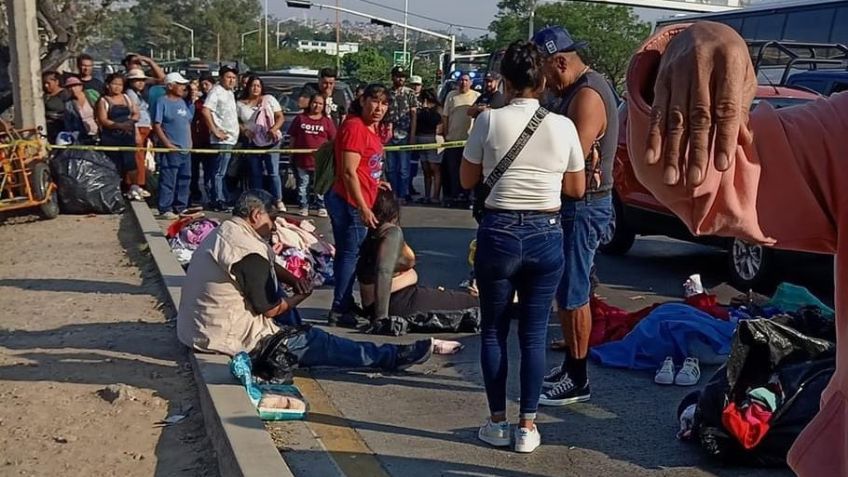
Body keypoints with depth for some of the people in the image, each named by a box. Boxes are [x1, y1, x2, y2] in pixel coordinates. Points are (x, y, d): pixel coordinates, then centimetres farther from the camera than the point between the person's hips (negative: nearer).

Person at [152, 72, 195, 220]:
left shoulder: (183, 102, 14)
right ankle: (165, 209, 0)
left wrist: (189, 142, 13)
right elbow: (156, 126, -11)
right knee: (168, 180, -6)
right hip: (171, 149, -7)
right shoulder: (163, 102, -7)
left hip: (185, 148, 8)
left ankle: (180, 208, 21)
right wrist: (167, 144, -17)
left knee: (184, 180, 12)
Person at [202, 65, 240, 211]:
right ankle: (218, 201, -4)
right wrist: (215, 131, -21)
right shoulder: (216, 91, -9)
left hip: (231, 139, 9)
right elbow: (205, 111, -22)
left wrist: (242, 129, 19)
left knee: (222, 172, 14)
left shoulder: (230, 92, 19)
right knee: (219, 172, -6)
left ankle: (223, 199, 19)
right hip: (222, 140, -9)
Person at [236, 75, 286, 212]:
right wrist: (244, 130, -11)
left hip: (271, 142, -2)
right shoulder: (240, 104, 8)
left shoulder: (269, 99, 4)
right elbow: (236, 121, 8)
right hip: (252, 143, 2)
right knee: (255, 174, 7)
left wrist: (274, 129, -15)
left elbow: (280, 117, 2)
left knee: (273, 172, -7)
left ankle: (279, 201, -1)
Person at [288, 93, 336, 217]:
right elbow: (293, 137, 8)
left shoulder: (327, 121, 2)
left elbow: (332, 140, 4)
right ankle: (303, 207, 17)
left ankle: (321, 207, 15)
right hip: (302, 159, 1)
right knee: (302, 185, 8)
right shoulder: (300, 118, 3)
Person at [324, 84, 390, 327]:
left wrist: (376, 182, 13)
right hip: (350, 203, -10)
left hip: (359, 203, 10)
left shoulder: (370, 127, 14)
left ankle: (343, 306, 25)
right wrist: (363, 209, -22)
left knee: (347, 254, 15)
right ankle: (339, 312, 1)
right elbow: (348, 172, -21)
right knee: (349, 254, -5)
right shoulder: (354, 127, -16)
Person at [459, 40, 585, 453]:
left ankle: (497, 423, 20)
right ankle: (527, 427, 16)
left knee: (493, 331, 13)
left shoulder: (489, 120, -6)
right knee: (534, 334, 9)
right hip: (546, 236, 1)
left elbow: (467, 180, 4)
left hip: (498, 233, -1)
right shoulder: (563, 126, -2)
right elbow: (577, 189, 8)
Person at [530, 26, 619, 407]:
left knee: (572, 295, -3)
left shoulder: (587, 96, -19)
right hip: (574, 204, 10)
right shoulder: (577, 89, 13)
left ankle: (578, 380, 7)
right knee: (568, 292, 17)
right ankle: (570, 365, 29)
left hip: (583, 207, -10)